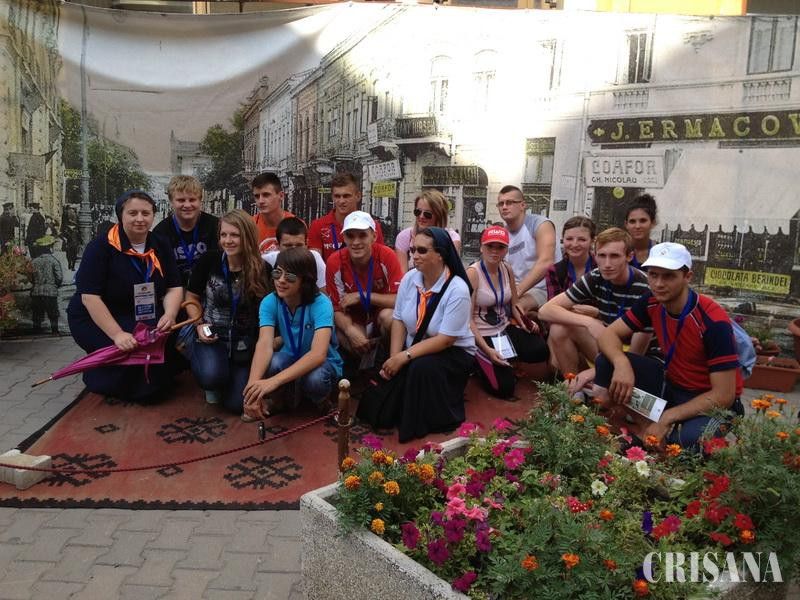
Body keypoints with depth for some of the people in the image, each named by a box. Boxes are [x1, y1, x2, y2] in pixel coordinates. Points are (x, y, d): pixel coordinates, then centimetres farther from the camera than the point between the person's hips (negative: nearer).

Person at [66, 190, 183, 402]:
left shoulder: (161, 247, 0)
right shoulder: (100, 247, -16)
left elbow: (174, 288, -3)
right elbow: (89, 297, -21)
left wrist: (169, 315, -25)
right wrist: (117, 334, -30)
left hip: (145, 317, 5)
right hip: (95, 319, -5)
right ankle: (98, 376, 5)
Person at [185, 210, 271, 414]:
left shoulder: (263, 271, -7)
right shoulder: (209, 260, -6)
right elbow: (191, 297, 8)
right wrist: (199, 325, -8)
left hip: (245, 345, 0)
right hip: (211, 337, 0)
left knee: (237, 404, -13)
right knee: (212, 375, -33)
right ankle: (213, 384, 8)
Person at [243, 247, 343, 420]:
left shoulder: (321, 304, -27)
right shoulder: (269, 302, -16)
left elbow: (318, 354, -40)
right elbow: (264, 344, -29)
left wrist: (274, 381, -51)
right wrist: (252, 385, -48)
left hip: (323, 363, -2)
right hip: (291, 359, 3)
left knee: (314, 378, -37)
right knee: (272, 362, -32)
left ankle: (320, 400, -1)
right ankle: (269, 399, 0)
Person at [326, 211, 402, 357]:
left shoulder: (386, 256, -21)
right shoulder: (335, 262, -16)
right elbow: (338, 309, -12)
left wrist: (362, 296, -26)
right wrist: (351, 330, -33)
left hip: (381, 316, -1)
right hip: (354, 322, 1)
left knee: (388, 316, -34)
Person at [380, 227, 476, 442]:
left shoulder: (457, 290, -22)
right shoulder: (410, 278, -6)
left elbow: (445, 340, -24)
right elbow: (398, 320, -2)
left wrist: (405, 356, -27)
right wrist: (394, 358, -14)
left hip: (453, 353, -4)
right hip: (414, 352, 4)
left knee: (423, 367, -37)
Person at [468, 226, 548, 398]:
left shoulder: (507, 270, 3)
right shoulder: (473, 273, -17)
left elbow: (514, 305, 12)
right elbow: (468, 318, -18)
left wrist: (525, 324, -10)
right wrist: (487, 350, -24)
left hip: (505, 329, 6)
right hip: (481, 334, -6)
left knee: (540, 351, -18)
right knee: (504, 387, -15)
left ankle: (505, 361, 10)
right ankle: (481, 361, 14)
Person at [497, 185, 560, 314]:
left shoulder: (540, 224, -9)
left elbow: (546, 263, -23)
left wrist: (518, 290, -28)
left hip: (545, 289, -6)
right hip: (517, 289, 6)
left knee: (517, 306, -32)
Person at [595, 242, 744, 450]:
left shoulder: (713, 321, -25)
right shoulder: (651, 303, -9)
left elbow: (723, 395, -24)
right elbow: (609, 335, -5)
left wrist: (666, 418, -26)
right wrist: (622, 363, -29)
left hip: (709, 403, -5)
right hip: (671, 384, 5)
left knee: (693, 438, -39)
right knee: (608, 361, -14)